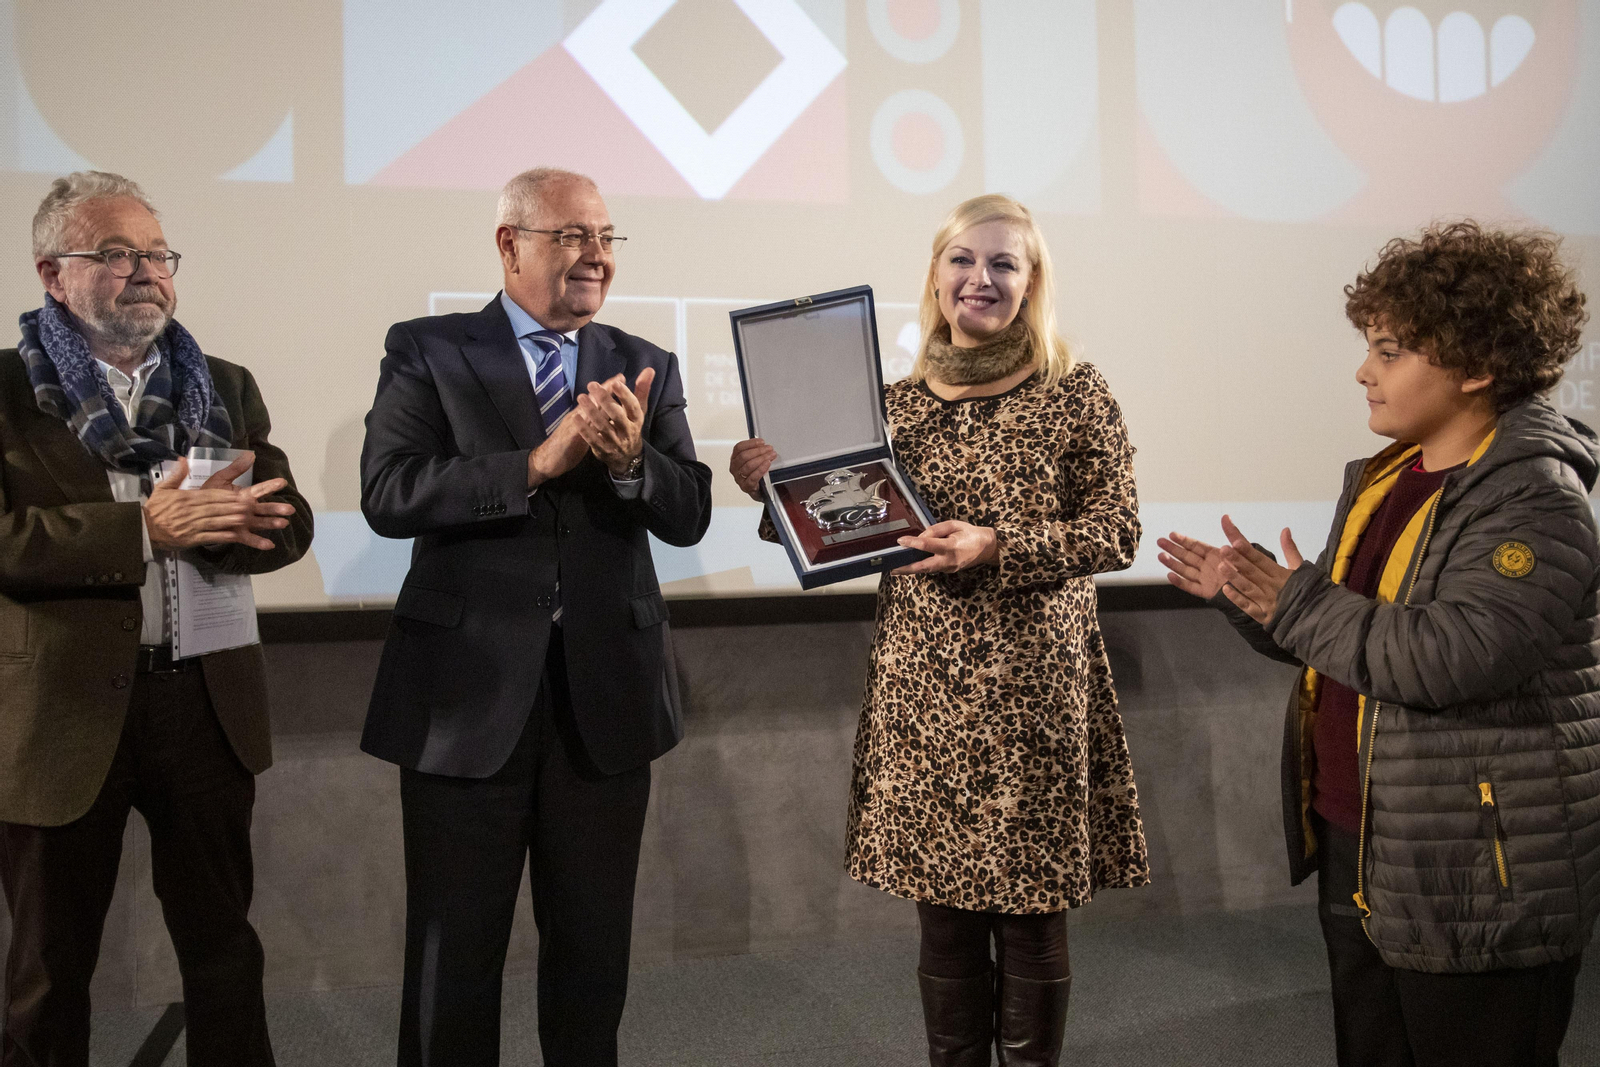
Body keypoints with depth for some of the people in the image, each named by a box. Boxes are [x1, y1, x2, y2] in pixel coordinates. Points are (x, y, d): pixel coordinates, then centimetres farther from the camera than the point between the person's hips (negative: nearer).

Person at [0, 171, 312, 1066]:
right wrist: (141, 531, -25)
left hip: (206, 700, 3)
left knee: (224, 946, 15)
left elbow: (290, 524, 2)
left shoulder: (226, 388, 8)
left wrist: (215, 522, -20)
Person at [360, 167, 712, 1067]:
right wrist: (537, 465, -24)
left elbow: (690, 514, 0)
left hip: (607, 691, 3)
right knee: (454, 952, 10)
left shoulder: (645, 369, 8)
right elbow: (388, 494, -14)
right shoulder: (427, 352, -1)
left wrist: (629, 460, -20)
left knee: (594, 950, 17)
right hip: (469, 691, -3)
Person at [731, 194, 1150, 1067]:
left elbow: (1117, 531, -4)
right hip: (921, 686, 3)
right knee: (943, 915, 11)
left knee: (1031, 915, 6)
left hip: (1032, 687, -3)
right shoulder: (900, 402, 9)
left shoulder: (1075, 393, 0)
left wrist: (999, 547, -17)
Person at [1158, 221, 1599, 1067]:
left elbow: (1452, 656, -29)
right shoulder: (1388, 475, 10)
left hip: (1471, 880, -8)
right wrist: (1246, 595, 3)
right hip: (1354, 841, 9)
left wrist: (1294, 602, -20)